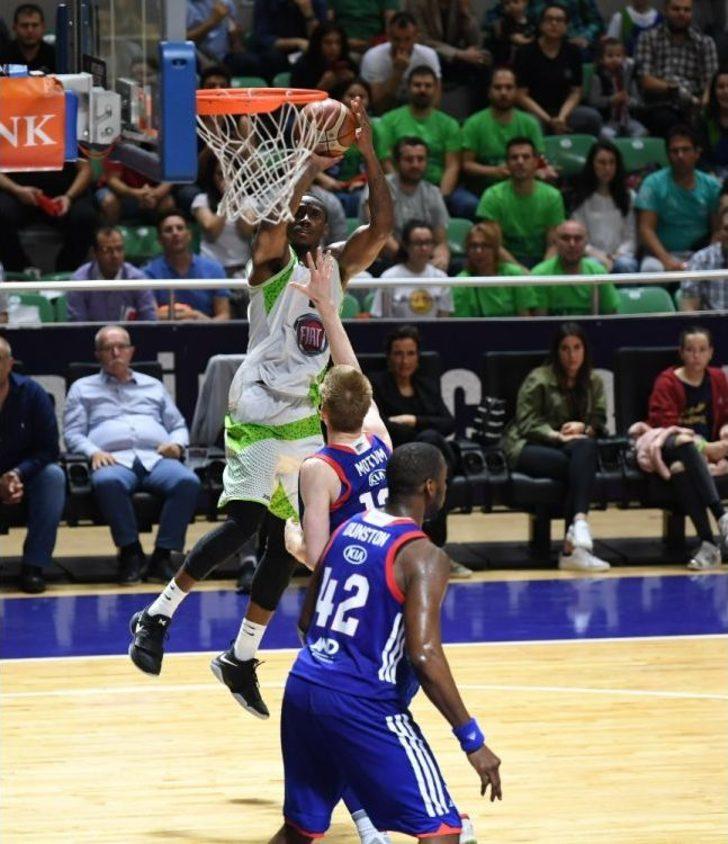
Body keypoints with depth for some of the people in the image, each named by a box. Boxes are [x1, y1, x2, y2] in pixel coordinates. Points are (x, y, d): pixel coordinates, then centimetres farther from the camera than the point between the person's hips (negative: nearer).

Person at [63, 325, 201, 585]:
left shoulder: (153, 386, 32)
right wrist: (93, 452, -8)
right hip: (114, 460, -2)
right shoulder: (83, 389, 25)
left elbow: (179, 427, 29)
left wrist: (177, 444, 4)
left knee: (188, 481, -33)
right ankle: (130, 552, -29)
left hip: (157, 458, 2)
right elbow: (73, 434, 13)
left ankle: (163, 554, -28)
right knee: (108, 482, -42)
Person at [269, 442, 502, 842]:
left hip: (302, 689, 8)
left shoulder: (347, 529, 12)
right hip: (363, 704, -8)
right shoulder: (421, 556, -11)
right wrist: (472, 739, -16)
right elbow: (424, 655, -20)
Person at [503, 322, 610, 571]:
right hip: (529, 447, -4)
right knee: (578, 467, -34)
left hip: (572, 449, 4)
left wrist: (583, 428, -12)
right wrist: (558, 436, -20)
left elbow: (599, 422, 11)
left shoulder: (593, 382, 16)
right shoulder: (538, 379, 0)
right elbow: (526, 422, -7)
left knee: (586, 447, -35)